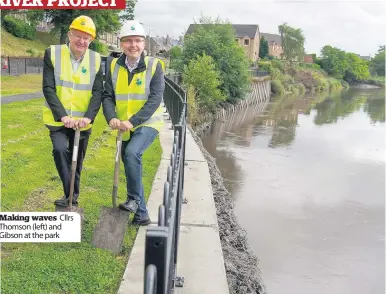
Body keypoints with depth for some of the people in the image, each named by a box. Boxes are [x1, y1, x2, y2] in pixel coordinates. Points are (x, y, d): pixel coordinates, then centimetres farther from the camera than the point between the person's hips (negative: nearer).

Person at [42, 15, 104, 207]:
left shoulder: (96, 59, -3)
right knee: (60, 150, -25)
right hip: (58, 119, -2)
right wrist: (62, 115, -24)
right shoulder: (52, 53, -8)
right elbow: (48, 88, -13)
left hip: (82, 121, 2)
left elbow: (98, 92, -7)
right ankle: (70, 195, -11)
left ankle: (73, 198, 29)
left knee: (77, 161, 11)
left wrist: (88, 117, -22)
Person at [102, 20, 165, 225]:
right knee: (131, 165, 12)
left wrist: (133, 121, -27)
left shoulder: (154, 65, -10)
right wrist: (111, 118, -22)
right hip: (125, 127, 5)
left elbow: (155, 99, -18)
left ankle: (134, 199, -9)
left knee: (131, 153, -31)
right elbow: (107, 96, -2)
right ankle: (141, 214, 28)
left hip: (147, 123, -5)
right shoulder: (114, 66, 1)